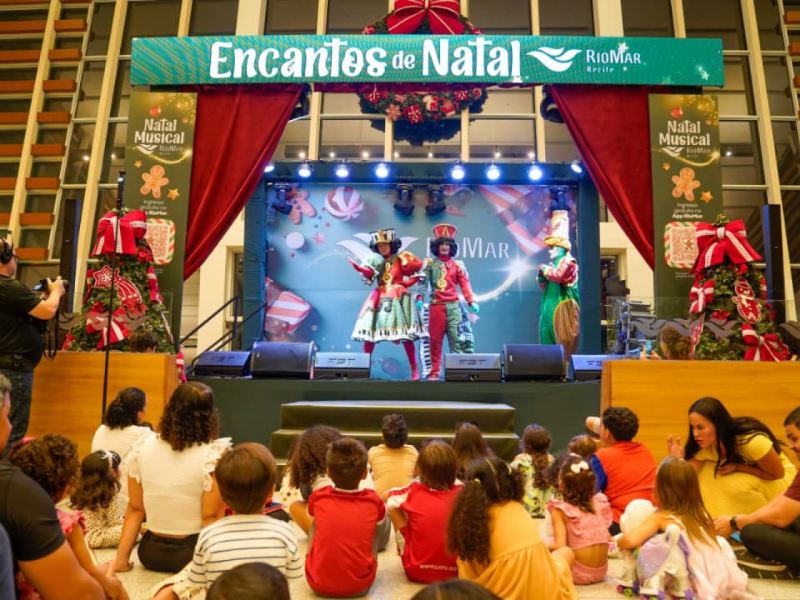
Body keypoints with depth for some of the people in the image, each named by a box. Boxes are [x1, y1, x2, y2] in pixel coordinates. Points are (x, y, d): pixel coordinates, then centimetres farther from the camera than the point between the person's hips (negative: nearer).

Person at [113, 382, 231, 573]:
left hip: (150, 553, 6)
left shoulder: (142, 450, -4)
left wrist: (121, 558, 9)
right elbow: (211, 518, -18)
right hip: (191, 553, -6)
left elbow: (135, 509, 2)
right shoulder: (213, 455, -19)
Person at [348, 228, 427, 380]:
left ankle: (415, 370, -1)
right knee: (370, 333, -2)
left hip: (398, 298, -3)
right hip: (379, 297, 3)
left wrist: (407, 283, -3)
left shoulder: (401, 258, 3)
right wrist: (357, 266, -30)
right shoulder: (375, 260, 10)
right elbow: (368, 272, -12)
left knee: (405, 336, -6)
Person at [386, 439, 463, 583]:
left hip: (417, 571, -1)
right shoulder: (461, 493, -10)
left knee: (393, 507, 6)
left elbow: (387, 500, 5)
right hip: (455, 572, 1)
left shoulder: (413, 493, -10)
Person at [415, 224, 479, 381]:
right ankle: (434, 372, 9)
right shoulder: (429, 263, 6)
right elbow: (423, 281, -6)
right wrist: (419, 298, -21)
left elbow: (465, 284, 3)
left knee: (457, 339, -4)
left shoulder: (458, 265, 11)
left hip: (454, 306, 1)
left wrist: (472, 301, -10)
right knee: (435, 340, 3)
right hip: (436, 306, -1)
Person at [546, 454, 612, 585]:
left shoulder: (560, 510, -11)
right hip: (601, 572, 5)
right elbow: (608, 537, 4)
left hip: (578, 575, -5)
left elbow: (560, 546, -16)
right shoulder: (600, 503, 1)